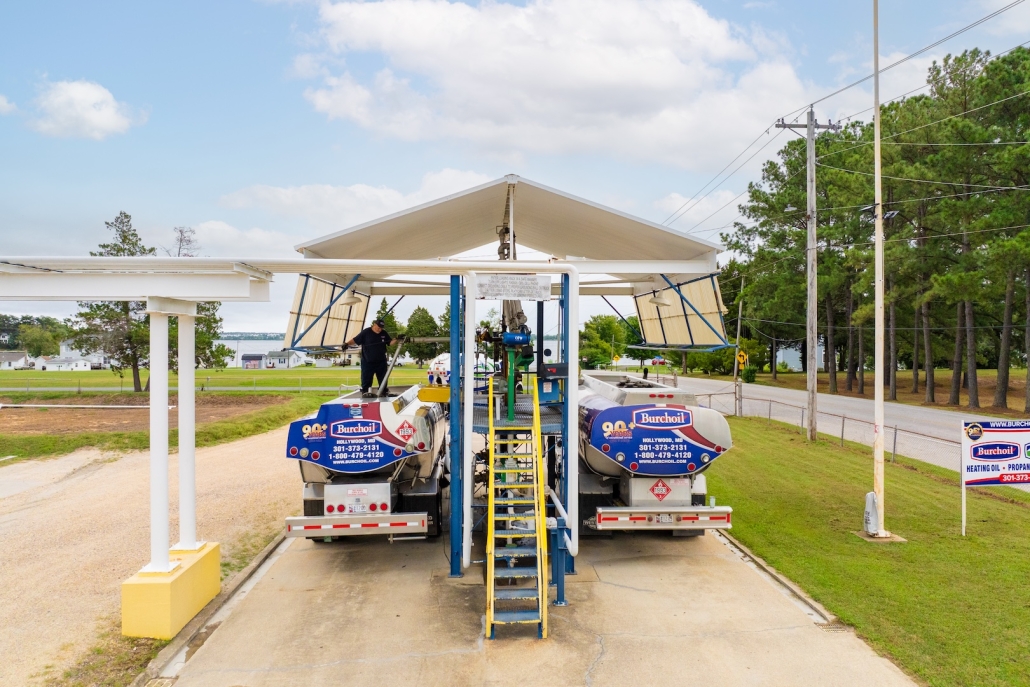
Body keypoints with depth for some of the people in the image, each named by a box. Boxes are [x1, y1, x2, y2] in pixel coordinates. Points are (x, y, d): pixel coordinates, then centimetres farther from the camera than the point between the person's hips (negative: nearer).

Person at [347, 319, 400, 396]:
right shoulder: (366, 332, -9)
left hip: (381, 361, 4)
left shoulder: (384, 333, 4)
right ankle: (364, 391, 11)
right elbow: (355, 340, -9)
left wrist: (396, 340, -8)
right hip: (368, 361, -4)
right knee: (366, 378, 1)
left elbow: (390, 342, 11)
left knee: (383, 378, 12)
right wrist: (347, 344, -22)